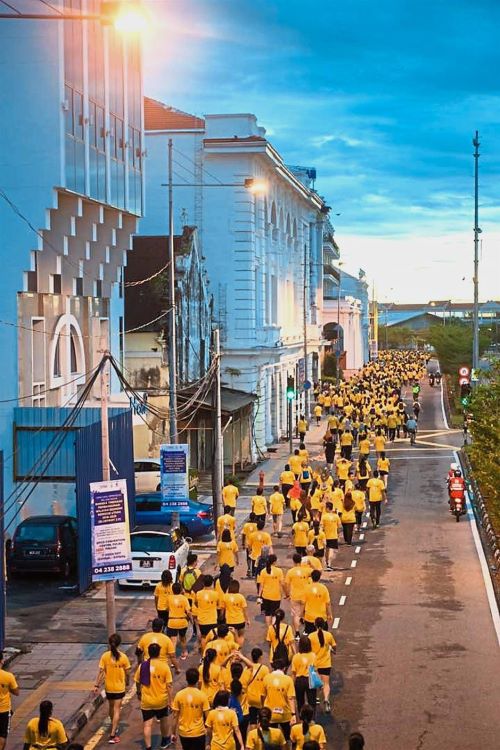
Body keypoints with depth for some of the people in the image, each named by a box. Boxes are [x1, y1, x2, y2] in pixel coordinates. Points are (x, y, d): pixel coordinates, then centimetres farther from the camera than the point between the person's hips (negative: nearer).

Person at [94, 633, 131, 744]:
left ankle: (113, 728, 44)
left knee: (111, 707, 24)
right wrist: (127, 683, 12)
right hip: (119, 687, -2)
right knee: (116, 710, 2)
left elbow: (101, 672, -11)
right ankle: (113, 735, -4)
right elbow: (127, 673, -6)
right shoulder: (123, 657, -14)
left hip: (109, 687, 2)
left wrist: (97, 685, -5)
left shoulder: (105, 656, -12)